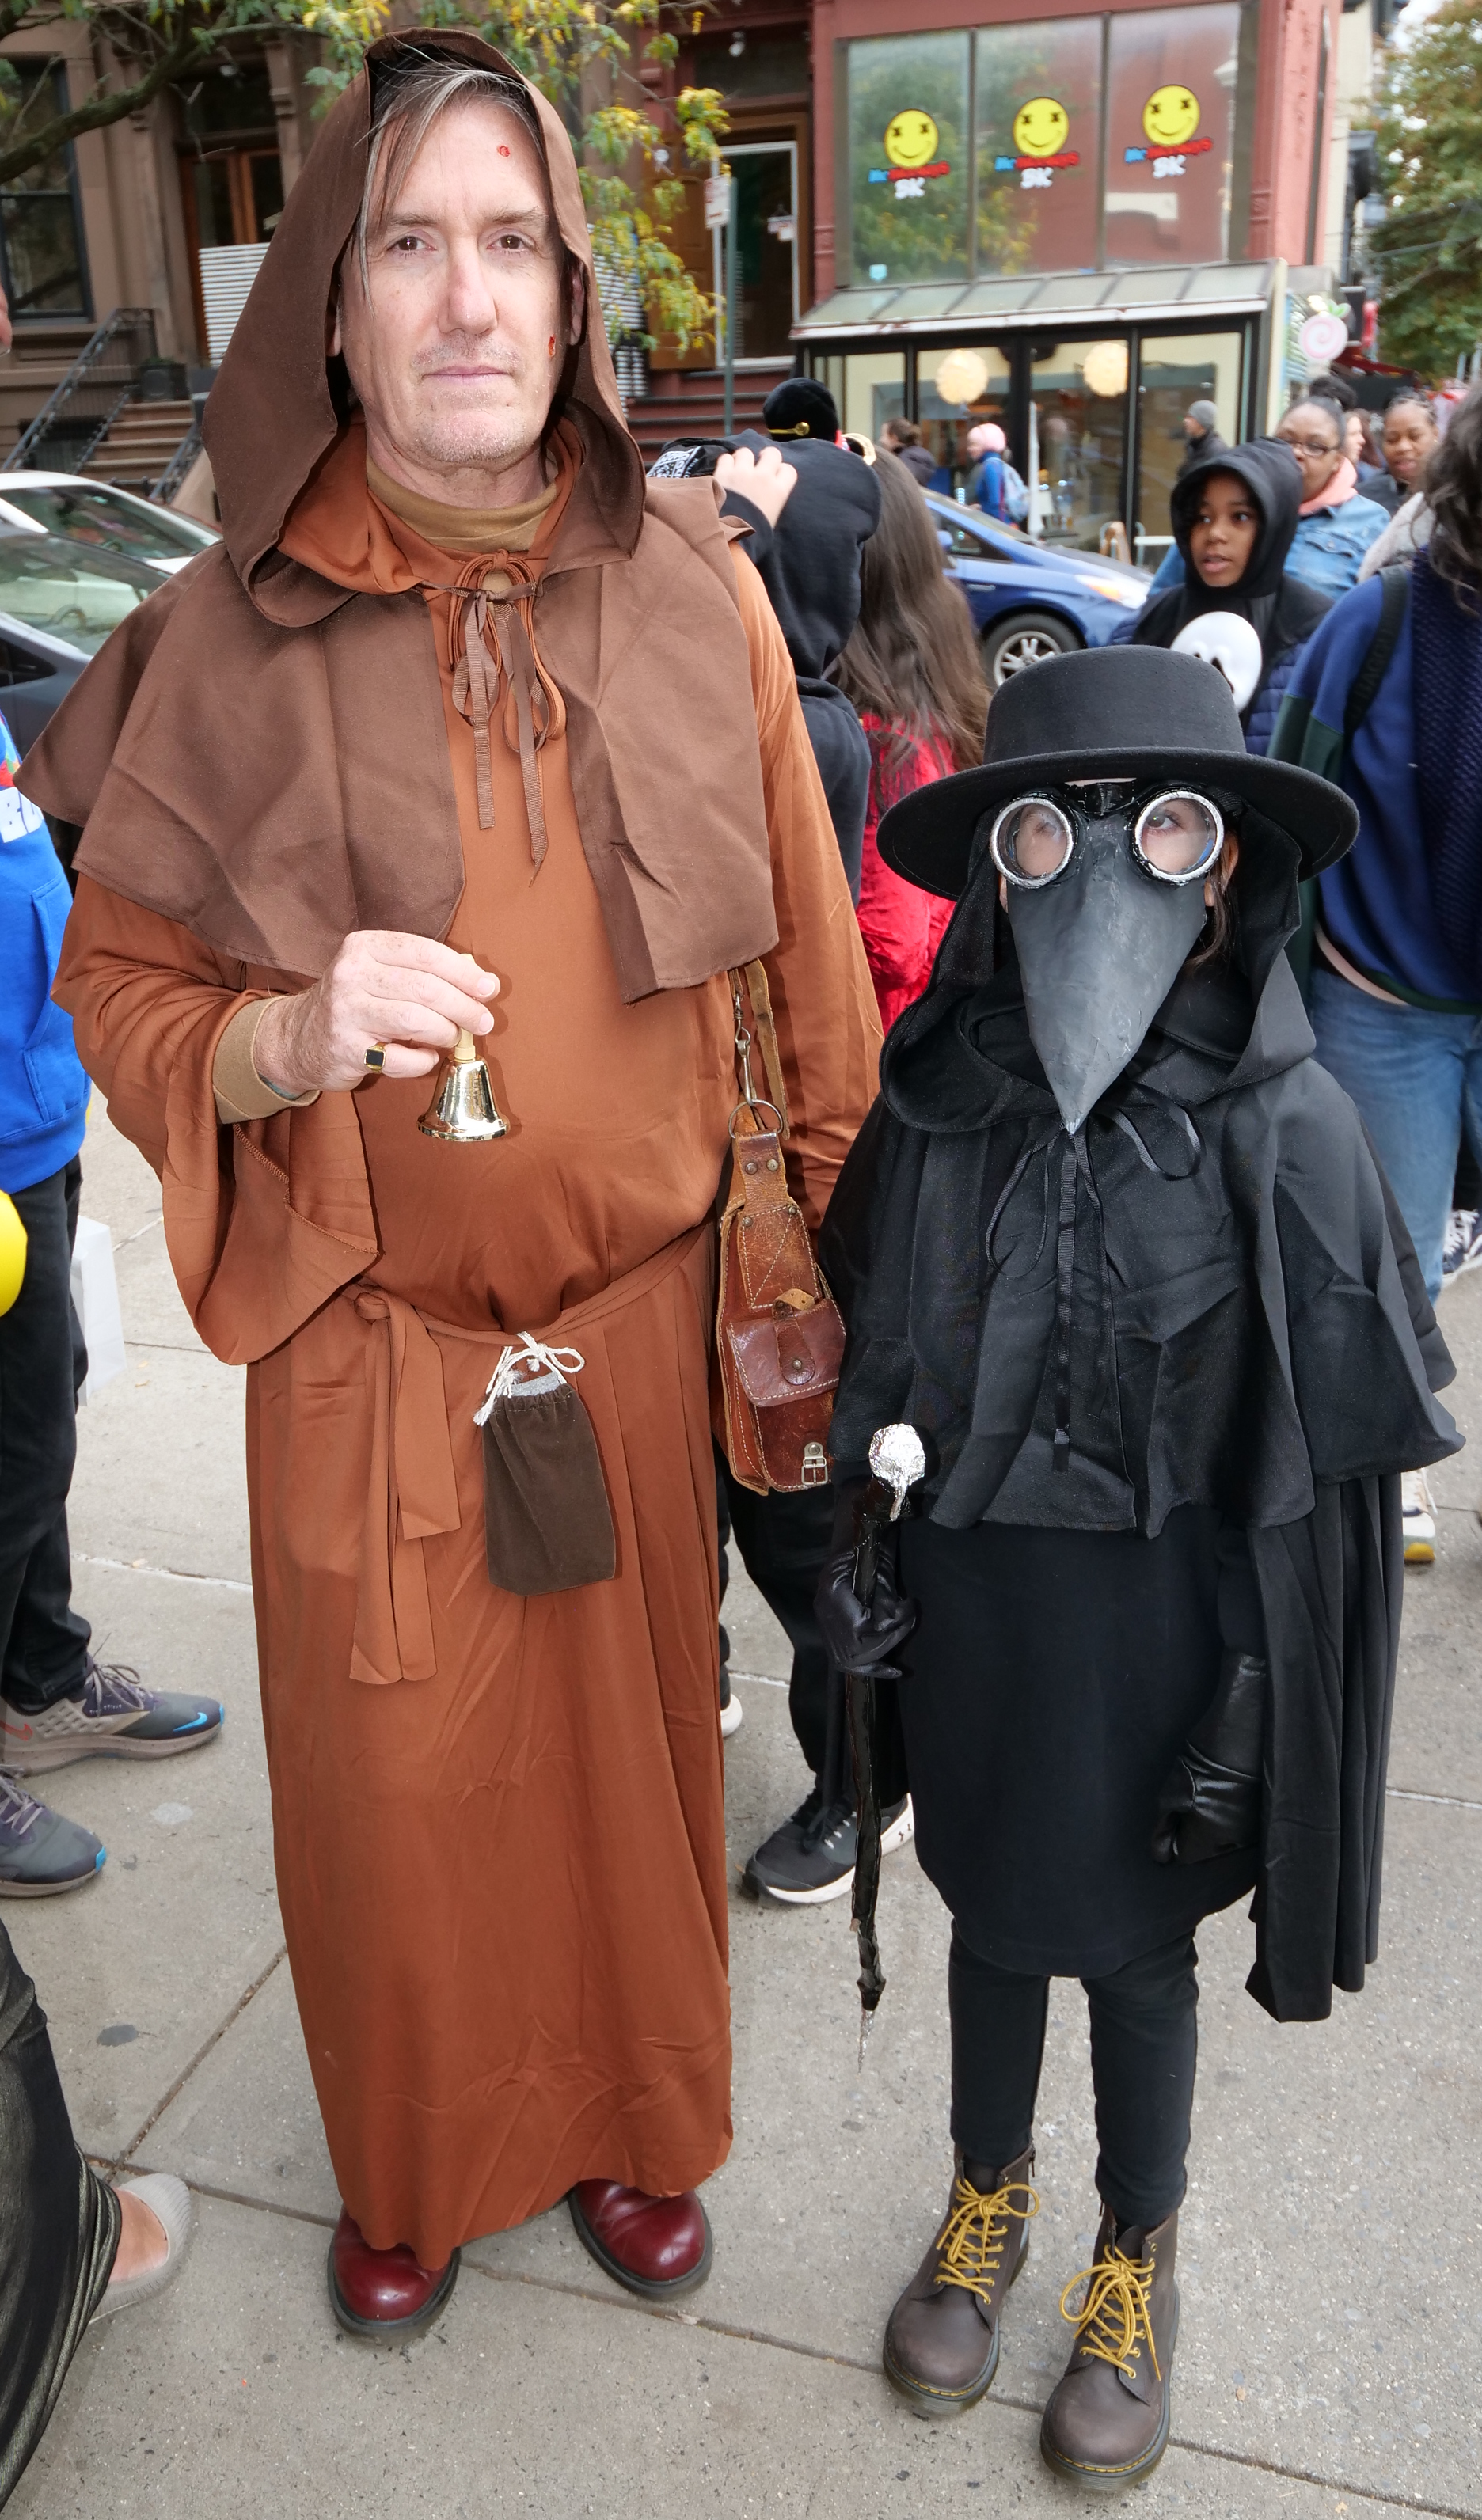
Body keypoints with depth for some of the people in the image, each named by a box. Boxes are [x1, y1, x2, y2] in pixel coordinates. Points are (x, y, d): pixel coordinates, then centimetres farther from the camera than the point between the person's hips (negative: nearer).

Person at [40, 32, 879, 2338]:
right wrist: (290, 1040, -22)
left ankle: (636, 2130, 44)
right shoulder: (229, 638, -5)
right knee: (397, 1787, 12)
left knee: (629, 1749, 15)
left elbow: (803, 973, 2)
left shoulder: (695, 591, -2)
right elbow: (118, 995, -1)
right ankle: (413, 2170, 43)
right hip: (367, 1348, 0)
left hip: (640, 1325, 1)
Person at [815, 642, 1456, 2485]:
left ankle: (1134, 2259, 48)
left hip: (1167, 1629, -2)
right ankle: (987, 2195, 52)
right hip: (972, 1600, 3)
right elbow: (868, 1367, 3)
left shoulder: (1282, 1132, -19)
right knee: (991, 1913, 23)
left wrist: (1258, 1709, -8)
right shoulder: (935, 1102, -11)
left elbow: (1329, 1468, -11)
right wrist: (858, 1567, 4)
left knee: (1136, 1947, 18)